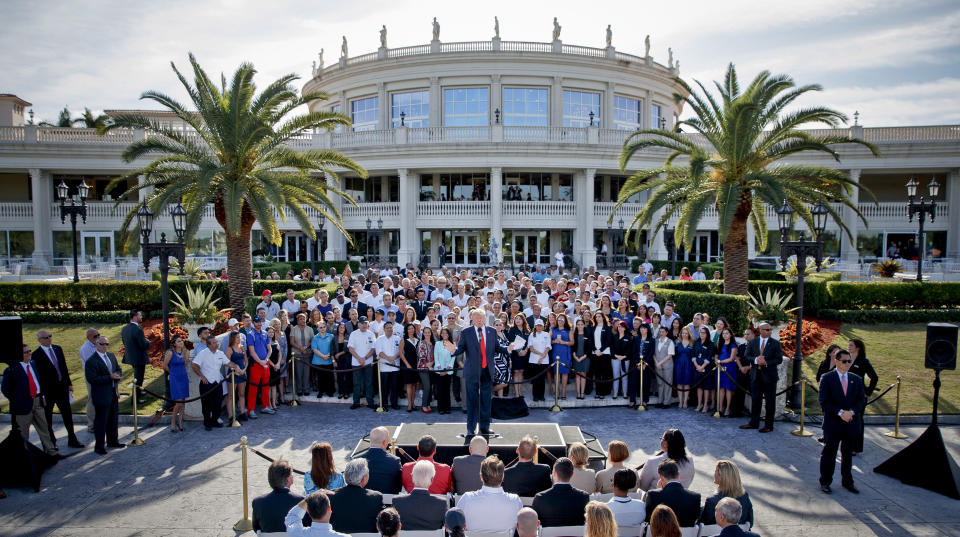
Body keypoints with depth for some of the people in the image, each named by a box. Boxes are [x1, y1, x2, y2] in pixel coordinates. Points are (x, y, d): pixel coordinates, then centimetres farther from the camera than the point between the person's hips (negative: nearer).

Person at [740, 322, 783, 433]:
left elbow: (779, 359, -6)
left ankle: (768, 425, 14)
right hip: (756, 375, 3)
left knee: (770, 401, 3)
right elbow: (747, 356, 5)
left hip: (769, 375, -3)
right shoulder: (753, 342, 7)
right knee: (756, 400, 10)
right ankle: (754, 423, 19)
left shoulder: (775, 343, -2)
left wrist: (766, 362, -18)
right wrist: (756, 360, -14)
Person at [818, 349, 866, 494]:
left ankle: (847, 482, 30)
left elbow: (862, 399, 3)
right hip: (832, 423, -4)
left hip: (851, 423, 4)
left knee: (848, 454, 16)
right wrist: (840, 412, -20)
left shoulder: (857, 379, 7)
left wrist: (851, 411, -14)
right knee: (829, 454, 5)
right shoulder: (827, 378, -6)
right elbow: (824, 402, -10)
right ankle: (825, 482, 16)